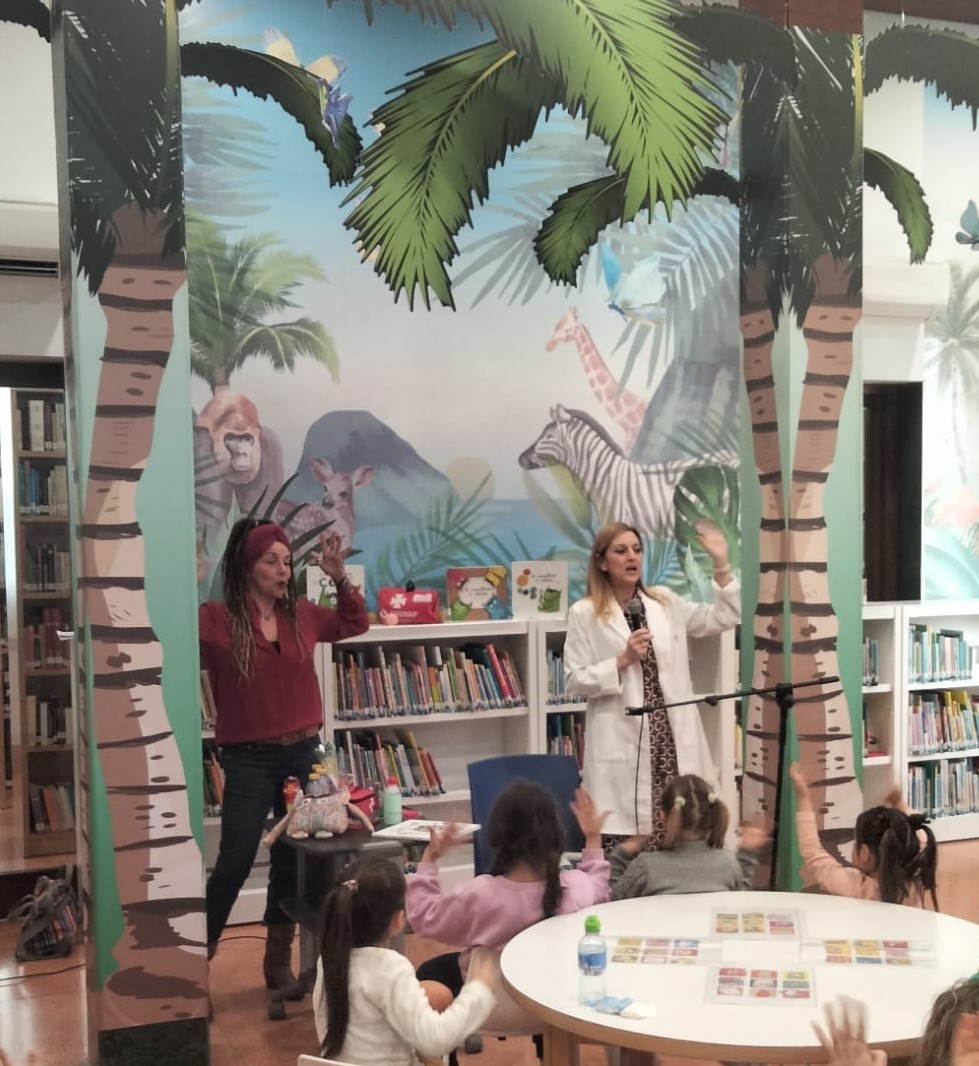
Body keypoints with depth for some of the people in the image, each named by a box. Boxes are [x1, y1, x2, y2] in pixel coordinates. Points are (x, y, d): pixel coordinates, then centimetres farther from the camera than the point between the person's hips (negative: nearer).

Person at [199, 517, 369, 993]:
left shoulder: (302, 615, 5)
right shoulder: (215, 620, -10)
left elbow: (355, 623, 21)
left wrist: (340, 578, 8)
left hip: (304, 753, 5)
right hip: (249, 758, -5)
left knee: (291, 860, 13)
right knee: (235, 862, -2)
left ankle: (279, 962, 27)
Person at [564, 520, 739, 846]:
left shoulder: (665, 602, 12)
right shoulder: (584, 614, -1)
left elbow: (723, 618, 15)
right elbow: (574, 681, -3)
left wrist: (721, 564, 7)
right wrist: (623, 661, -13)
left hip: (674, 736, 4)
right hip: (623, 743, -4)